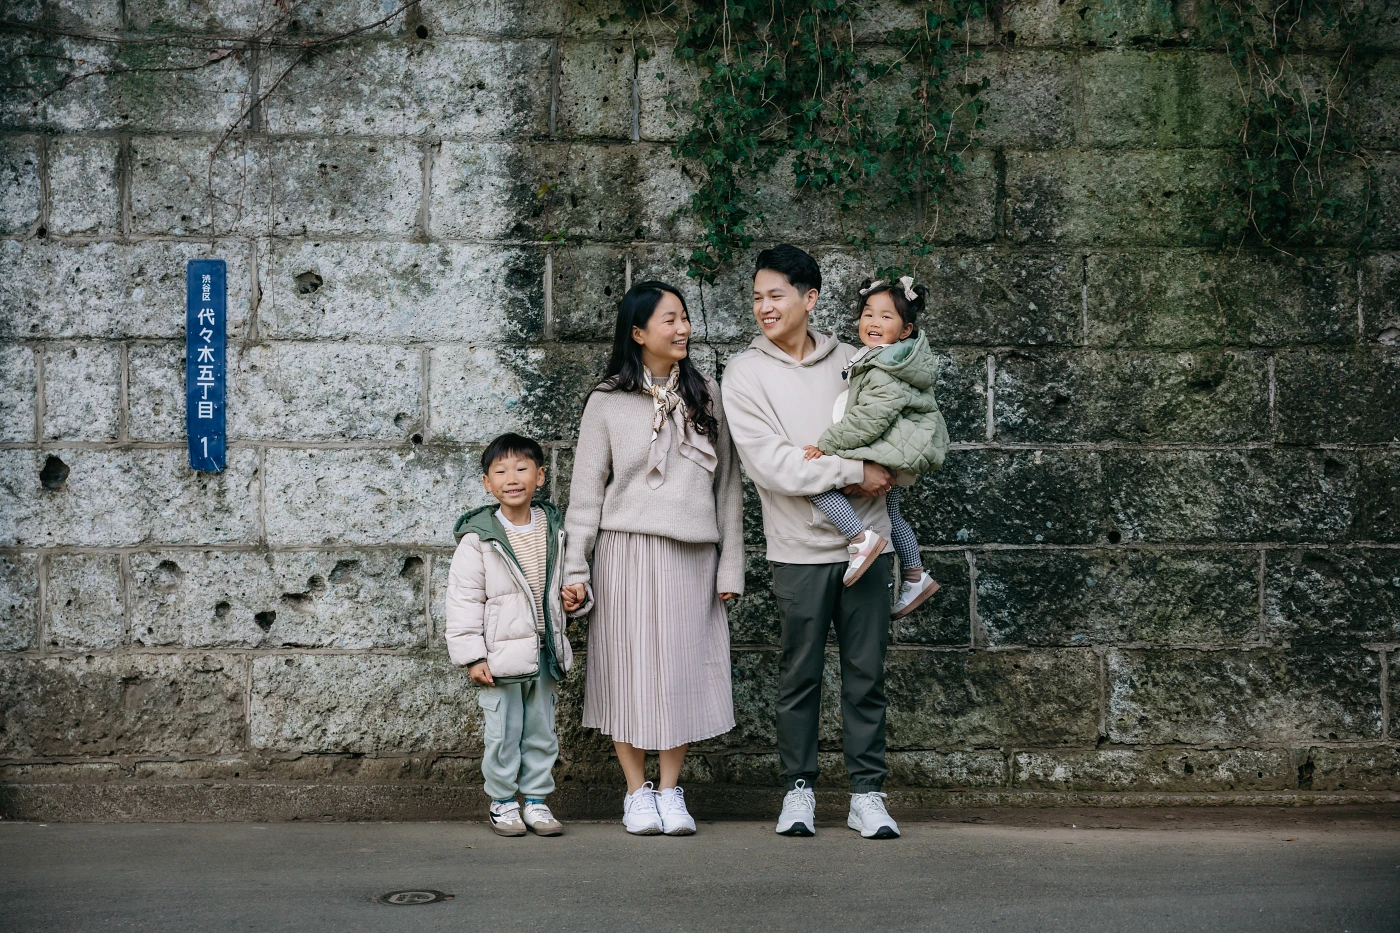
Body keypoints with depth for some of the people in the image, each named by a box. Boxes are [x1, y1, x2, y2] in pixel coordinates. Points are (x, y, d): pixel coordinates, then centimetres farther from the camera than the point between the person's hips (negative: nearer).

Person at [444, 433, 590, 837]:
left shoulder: (554, 530, 5)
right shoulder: (478, 538, -9)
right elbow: (464, 599, -8)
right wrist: (472, 655, -12)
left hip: (544, 652, 4)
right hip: (501, 655, -4)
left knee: (541, 731, 11)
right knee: (503, 733, 2)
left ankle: (536, 800, 22)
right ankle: (502, 802, 16)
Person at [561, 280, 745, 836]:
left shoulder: (706, 395, 9)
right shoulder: (608, 403, 3)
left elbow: (727, 483, 9)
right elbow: (587, 490, 3)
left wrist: (730, 564, 4)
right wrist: (575, 569, -3)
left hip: (692, 555, 2)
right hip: (627, 551, -2)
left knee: (684, 670, 3)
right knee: (630, 670, 1)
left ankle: (671, 791, 14)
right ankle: (637, 793, 12)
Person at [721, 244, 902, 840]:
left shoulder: (849, 360, 9)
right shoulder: (745, 373, -2)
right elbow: (772, 466, -12)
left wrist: (878, 472, -5)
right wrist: (854, 471, -14)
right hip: (800, 549, -2)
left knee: (866, 673, 5)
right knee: (800, 675, 5)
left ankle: (866, 794, 12)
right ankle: (799, 790, 17)